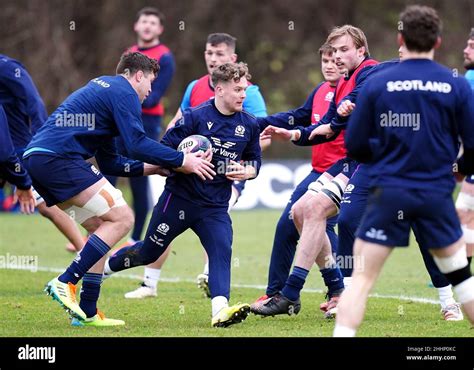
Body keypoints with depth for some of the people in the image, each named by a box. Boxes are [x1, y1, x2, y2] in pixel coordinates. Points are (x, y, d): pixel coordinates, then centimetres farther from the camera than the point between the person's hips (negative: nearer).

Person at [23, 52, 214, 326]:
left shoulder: (103, 89, 31)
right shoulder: (124, 93, 0)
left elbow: (109, 163, 30)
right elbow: (137, 144, -12)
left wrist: (150, 168, 26)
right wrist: (181, 161, -4)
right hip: (59, 158, -10)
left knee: (103, 228, 14)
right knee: (122, 218, -9)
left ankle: (87, 312, 10)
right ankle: (65, 283, -13)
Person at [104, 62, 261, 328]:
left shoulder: (249, 124, 1)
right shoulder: (195, 117, -13)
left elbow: (255, 159, 15)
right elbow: (164, 150, -10)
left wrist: (247, 171, -7)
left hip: (215, 206, 3)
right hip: (180, 198, -3)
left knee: (222, 251, -21)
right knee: (149, 252, 12)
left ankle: (220, 310, -35)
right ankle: (100, 269, 36)